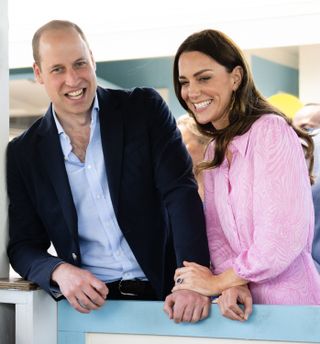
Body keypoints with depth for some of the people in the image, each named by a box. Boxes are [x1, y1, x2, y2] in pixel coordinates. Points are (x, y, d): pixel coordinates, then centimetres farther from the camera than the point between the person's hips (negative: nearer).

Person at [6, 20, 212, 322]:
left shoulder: (144, 109, 2)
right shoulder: (23, 153, 5)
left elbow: (181, 193, -7)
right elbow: (23, 246, 8)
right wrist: (60, 272, -15)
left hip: (164, 295, -1)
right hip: (92, 302, 1)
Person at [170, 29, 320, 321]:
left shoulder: (271, 131, -14)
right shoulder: (215, 153, 11)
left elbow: (283, 238, -21)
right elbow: (216, 232, 5)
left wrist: (218, 282, -11)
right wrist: (232, 284, -14)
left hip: (291, 304, -6)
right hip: (247, 305, 6)